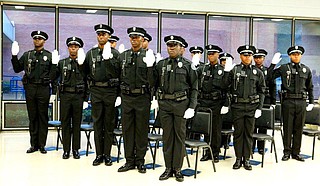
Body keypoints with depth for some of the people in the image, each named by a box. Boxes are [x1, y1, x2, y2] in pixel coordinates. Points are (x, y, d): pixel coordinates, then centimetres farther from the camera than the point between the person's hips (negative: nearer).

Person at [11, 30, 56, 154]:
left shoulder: (49, 56, 4)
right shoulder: (27, 55, 12)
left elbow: (53, 75, 2)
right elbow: (17, 69, 13)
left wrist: (54, 92, -3)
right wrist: (14, 56, 0)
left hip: (43, 89, -2)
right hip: (30, 89, 3)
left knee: (43, 117, 2)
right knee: (32, 117, 6)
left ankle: (42, 145, 8)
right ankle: (33, 144, 13)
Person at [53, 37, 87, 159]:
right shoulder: (62, 63, 10)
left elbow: (87, 81, 4)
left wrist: (85, 96, -2)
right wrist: (54, 64, -6)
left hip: (78, 96, -1)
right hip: (65, 95, 1)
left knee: (77, 123, 5)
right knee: (65, 123, 4)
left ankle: (75, 149, 13)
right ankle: (66, 149, 12)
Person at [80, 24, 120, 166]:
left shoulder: (114, 53, 2)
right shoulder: (91, 53, 12)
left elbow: (116, 72, -11)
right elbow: (85, 71, 14)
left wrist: (108, 58, -21)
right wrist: (81, 63, -5)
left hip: (110, 90, -2)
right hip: (96, 91, 2)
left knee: (109, 123, 4)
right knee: (97, 123, 6)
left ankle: (107, 154, 13)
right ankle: (99, 154, 14)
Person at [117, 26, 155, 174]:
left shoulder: (148, 56, -1)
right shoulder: (123, 56, 8)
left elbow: (152, 81, -4)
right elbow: (118, 77, 11)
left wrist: (150, 66, -18)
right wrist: (119, 95, 7)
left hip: (142, 97, -3)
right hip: (126, 97, 3)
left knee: (142, 130, 5)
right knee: (127, 129, 8)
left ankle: (140, 161, 17)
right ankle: (129, 160, 20)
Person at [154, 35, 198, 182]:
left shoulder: (187, 65, 1)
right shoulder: (160, 64, 10)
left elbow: (194, 88, 0)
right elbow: (154, 84, 13)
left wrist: (192, 107, -7)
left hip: (181, 104, -3)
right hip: (164, 104, 3)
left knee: (180, 136, 4)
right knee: (167, 136, 7)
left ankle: (177, 169, 14)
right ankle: (168, 168, 17)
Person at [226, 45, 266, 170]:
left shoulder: (258, 72, 6)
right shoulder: (234, 70, 3)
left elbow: (261, 91, 7)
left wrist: (259, 108, -1)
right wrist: (226, 72, -13)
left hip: (252, 107, 1)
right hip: (237, 106, -1)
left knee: (249, 133, 7)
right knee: (238, 132, 5)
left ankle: (246, 159, 17)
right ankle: (238, 159, 16)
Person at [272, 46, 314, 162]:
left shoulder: (306, 70, 11)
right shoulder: (284, 68, 2)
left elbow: (310, 87, 17)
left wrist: (311, 102, 12)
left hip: (301, 102, 3)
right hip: (288, 101, -2)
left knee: (299, 128, 8)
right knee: (288, 128, 4)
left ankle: (296, 152, 18)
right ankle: (287, 152, 14)